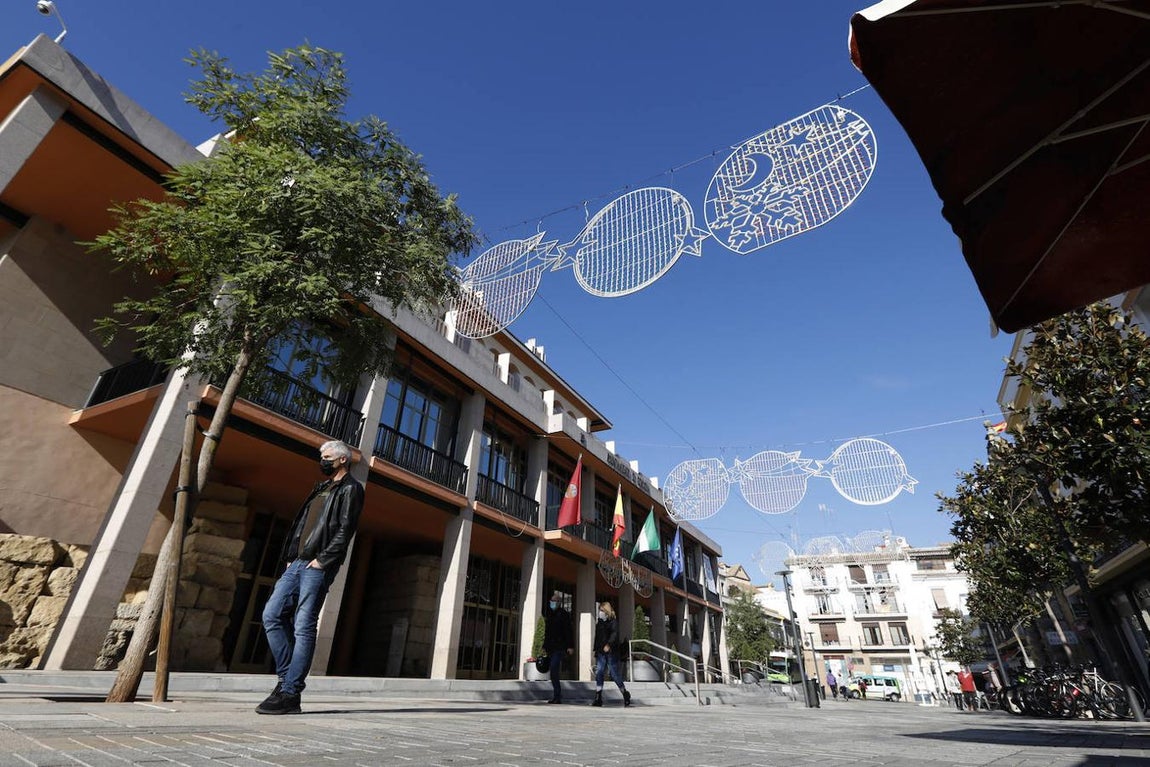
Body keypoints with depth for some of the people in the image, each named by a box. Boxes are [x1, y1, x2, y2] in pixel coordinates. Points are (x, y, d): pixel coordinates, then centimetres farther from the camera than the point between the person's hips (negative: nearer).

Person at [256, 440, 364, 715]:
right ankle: (287, 677, 12)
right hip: (296, 564, 9)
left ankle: (290, 695, -1)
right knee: (272, 615, 3)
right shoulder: (320, 488, 24)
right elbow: (300, 524, 23)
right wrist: (289, 556, 11)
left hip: (317, 567, -8)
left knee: (303, 628, -7)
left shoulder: (350, 489, -2)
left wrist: (322, 559, -17)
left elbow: (345, 530, -12)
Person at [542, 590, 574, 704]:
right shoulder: (549, 614, 16)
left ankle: (556, 696, -10)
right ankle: (558, 696, 17)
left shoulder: (564, 614, -3)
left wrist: (570, 646, -16)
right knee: (554, 672, 9)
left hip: (559, 647, -7)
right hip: (551, 647, 7)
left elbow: (569, 631, -9)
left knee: (554, 670, -15)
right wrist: (545, 646, 20)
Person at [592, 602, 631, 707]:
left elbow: (614, 634, -19)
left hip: (611, 652, -5)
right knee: (598, 674, -4)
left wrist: (608, 645, -34)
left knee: (615, 674, -1)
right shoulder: (599, 623, 15)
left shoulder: (613, 622, -4)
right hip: (601, 653, 6)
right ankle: (598, 698, 0)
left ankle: (626, 695, 19)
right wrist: (595, 650, 15)